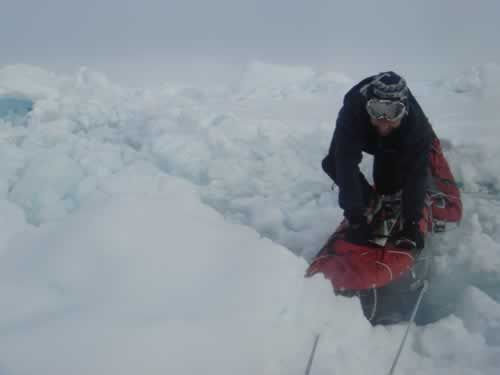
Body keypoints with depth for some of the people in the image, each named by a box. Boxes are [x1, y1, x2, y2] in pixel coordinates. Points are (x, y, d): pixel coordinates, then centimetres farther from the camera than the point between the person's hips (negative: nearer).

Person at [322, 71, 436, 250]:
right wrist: (356, 217, -49)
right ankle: (366, 198, 1)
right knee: (332, 163, -24)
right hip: (361, 137, 0)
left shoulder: (417, 123, -41)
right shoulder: (351, 112, -46)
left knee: (387, 187, -12)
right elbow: (347, 167, -47)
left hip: (397, 147, 0)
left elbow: (415, 175, -37)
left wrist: (411, 223, -40)